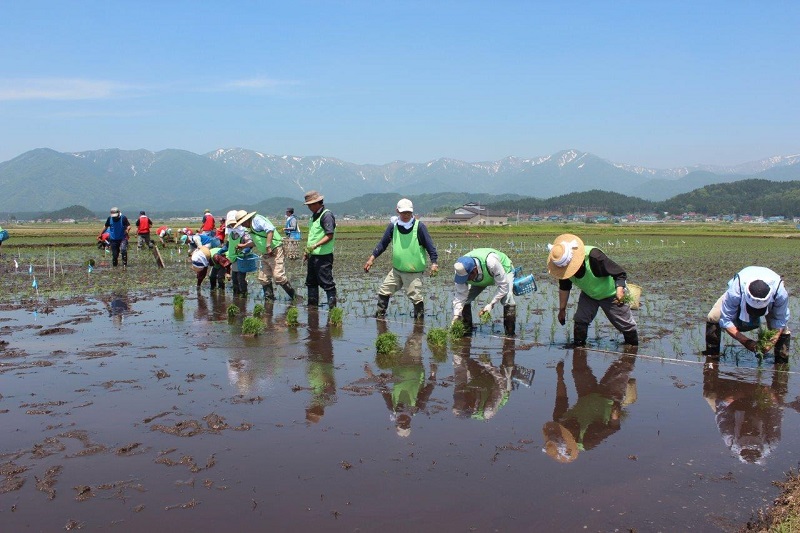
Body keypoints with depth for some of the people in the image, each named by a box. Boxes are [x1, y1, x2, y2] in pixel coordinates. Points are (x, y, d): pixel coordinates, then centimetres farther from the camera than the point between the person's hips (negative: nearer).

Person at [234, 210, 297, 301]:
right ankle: (269, 297, 16)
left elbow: (270, 229, -24)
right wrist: (243, 245, 36)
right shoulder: (251, 228, 22)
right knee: (263, 278, 8)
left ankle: (293, 296, -7)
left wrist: (268, 246, -28)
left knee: (278, 276, -17)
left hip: (274, 251, -11)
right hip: (265, 254, 11)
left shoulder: (256, 219, -9)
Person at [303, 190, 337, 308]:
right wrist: (307, 251, 19)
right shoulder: (314, 216, 16)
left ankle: (332, 305, 2)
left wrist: (315, 245, -28)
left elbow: (330, 236, -20)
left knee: (326, 282, -6)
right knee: (311, 281, 15)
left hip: (323, 256, -10)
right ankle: (312, 305, 24)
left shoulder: (327, 215, -13)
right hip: (313, 255, 10)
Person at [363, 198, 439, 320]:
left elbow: (429, 245, -7)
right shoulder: (393, 226, 2)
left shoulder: (419, 226, -9)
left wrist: (434, 262, -16)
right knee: (383, 292, 6)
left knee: (416, 297, -5)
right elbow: (383, 243, 10)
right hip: (396, 270, 5)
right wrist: (372, 258, 3)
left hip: (414, 272, -4)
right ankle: (380, 315, 20)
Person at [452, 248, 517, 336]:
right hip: (481, 276, 4)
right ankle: (466, 331, 4)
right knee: (465, 299, -12)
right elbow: (460, 295, -23)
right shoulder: (461, 270, -32)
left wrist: (491, 304, -40)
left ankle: (510, 334, -14)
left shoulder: (491, 262, -46)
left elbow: (503, 286, -35)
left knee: (507, 300, -28)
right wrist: (456, 315, -31)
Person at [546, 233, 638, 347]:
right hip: (588, 294, 4)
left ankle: (633, 345, 29)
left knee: (624, 324, 5)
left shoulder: (594, 256, -38)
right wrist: (562, 309, 4)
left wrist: (620, 289, -49)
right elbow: (564, 288, -2)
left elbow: (620, 274, -31)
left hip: (611, 294, -4)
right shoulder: (564, 265, -20)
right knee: (580, 319, -13)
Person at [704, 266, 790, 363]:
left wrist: (771, 343, -38)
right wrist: (745, 341, -42)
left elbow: (780, 322, -26)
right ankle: (712, 356, -3)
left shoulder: (781, 293, -42)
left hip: (771, 303, 1)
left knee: (783, 330, -20)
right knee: (713, 318, -20)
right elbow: (726, 321, -35)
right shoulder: (734, 292, -46)